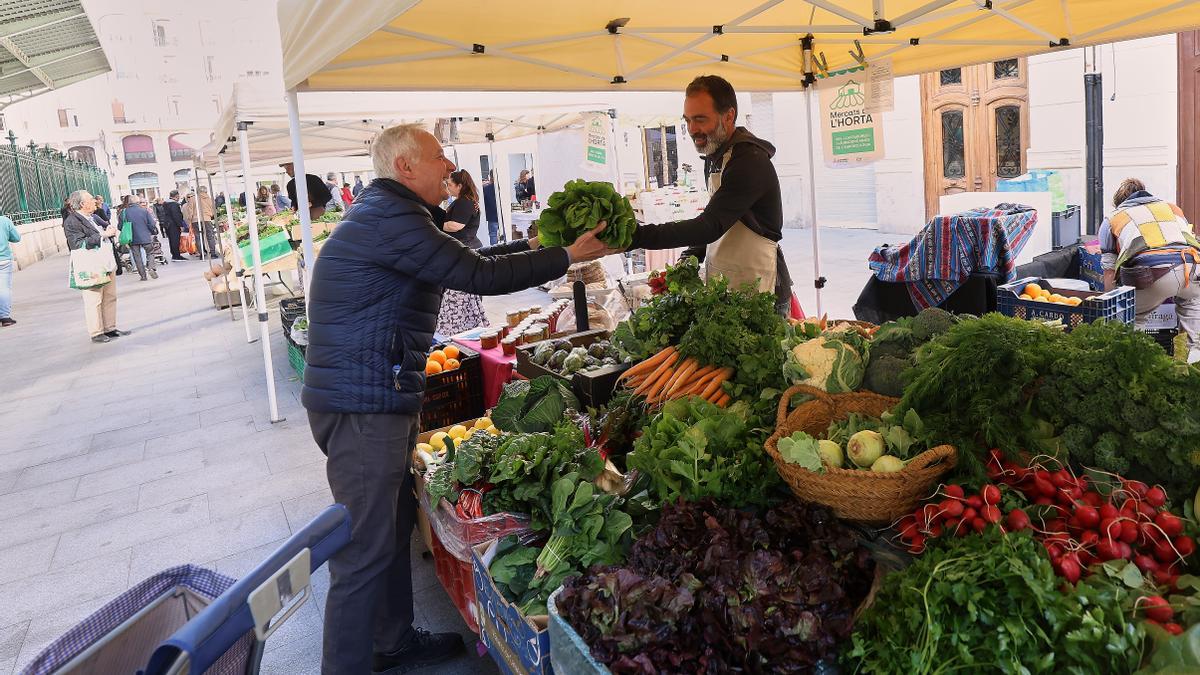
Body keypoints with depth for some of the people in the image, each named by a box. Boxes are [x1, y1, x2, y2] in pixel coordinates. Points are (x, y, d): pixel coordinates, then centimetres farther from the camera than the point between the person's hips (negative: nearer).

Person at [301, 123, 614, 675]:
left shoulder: (385, 215, 17)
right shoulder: (391, 219, -17)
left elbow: (463, 262, 25)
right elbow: (479, 276, -18)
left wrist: (529, 244, 23)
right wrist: (567, 256, -8)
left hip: (377, 397, 11)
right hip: (362, 405, -11)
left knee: (394, 523, 20)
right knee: (366, 549, -3)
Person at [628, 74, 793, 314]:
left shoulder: (750, 161, -20)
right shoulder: (714, 156, 12)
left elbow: (711, 226, -29)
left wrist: (636, 236, -36)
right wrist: (689, 258, 3)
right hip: (725, 292, 8)